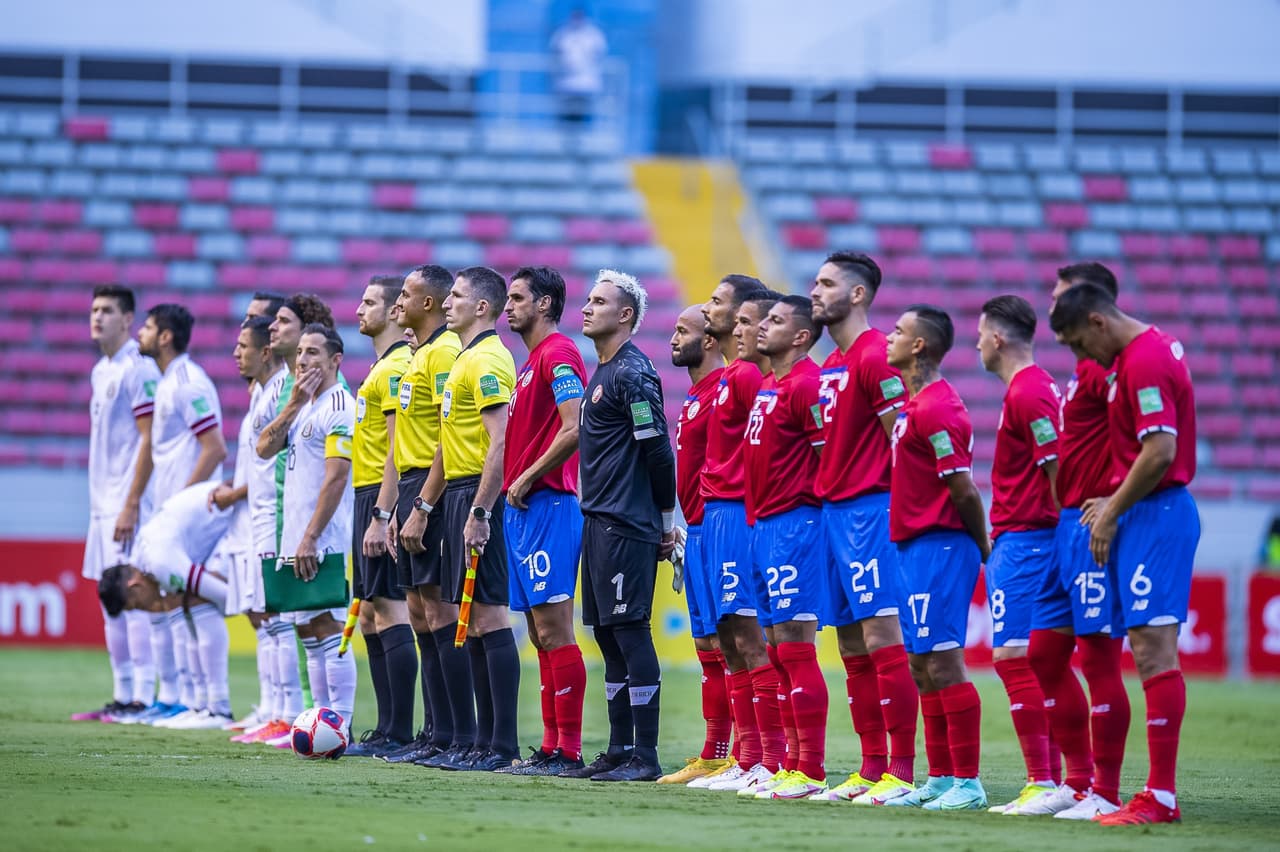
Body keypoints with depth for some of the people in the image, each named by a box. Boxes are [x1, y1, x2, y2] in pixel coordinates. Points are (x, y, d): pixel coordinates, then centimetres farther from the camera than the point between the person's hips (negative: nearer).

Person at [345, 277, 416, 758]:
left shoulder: (397, 367, -13)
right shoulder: (383, 366, 18)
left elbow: (398, 449, -18)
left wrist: (381, 517, -22)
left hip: (384, 498, -11)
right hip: (370, 498, 11)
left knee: (389, 610, -10)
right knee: (370, 615, 11)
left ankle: (398, 735, -10)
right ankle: (387, 730, 15)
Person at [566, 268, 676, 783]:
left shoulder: (633, 373, -12)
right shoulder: (604, 373, 18)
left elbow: (658, 451, -14)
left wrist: (666, 522, -9)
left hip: (626, 527, -10)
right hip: (600, 523, 10)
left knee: (631, 632, -9)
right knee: (608, 635, 11)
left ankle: (644, 758, -8)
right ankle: (620, 750, 15)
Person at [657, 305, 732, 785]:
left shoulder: (725, 390, -13)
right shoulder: (695, 396, 19)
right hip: (698, 530, 11)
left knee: (723, 640, -11)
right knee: (707, 643, 12)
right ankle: (713, 755, 16)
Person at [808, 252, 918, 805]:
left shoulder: (875, 356, -11)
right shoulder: (830, 365, 18)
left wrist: (895, 510, -16)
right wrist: (825, 498, 15)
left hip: (870, 510, -10)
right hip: (834, 510, 10)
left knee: (881, 638, -11)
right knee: (853, 647, 9)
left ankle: (902, 770, -11)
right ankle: (872, 766, 13)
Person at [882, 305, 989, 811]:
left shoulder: (933, 409, -16)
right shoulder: (917, 404, 16)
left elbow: (964, 489, -17)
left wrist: (983, 548, -8)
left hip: (938, 546, -10)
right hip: (916, 547, 10)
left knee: (943, 662, -11)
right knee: (922, 664, 12)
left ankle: (967, 783, -10)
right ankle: (940, 780, 16)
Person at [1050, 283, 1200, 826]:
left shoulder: (1143, 361, -16)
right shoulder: (1151, 349, 16)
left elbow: (1160, 452, -22)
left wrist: (1112, 511, -12)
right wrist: (1116, 503, 14)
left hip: (1156, 515, -11)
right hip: (1149, 512, 11)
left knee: (1154, 649, -11)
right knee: (1149, 649, 10)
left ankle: (1161, 796, -12)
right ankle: (1160, 792, 11)